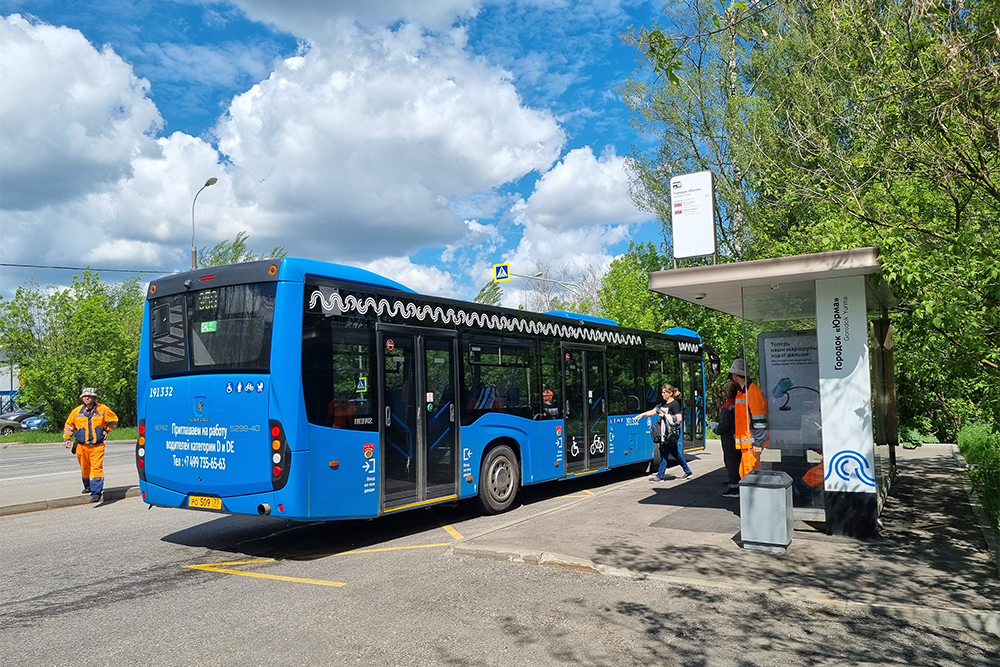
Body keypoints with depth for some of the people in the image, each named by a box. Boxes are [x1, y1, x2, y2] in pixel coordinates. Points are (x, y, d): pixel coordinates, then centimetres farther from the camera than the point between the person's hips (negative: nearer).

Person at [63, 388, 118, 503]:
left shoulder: (103, 410, -1)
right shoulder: (76, 411, 2)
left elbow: (113, 419, 16)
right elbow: (69, 425, 15)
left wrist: (106, 430, 8)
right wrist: (67, 438, 5)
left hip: (97, 446, -3)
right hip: (82, 445, 3)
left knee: (96, 468, -11)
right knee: (85, 468, 14)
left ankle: (96, 492, -12)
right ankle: (88, 487, 37)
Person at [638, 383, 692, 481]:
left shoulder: (675, 404, -10)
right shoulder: (663, 404, 15)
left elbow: (678, 418, -16)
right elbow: (653, 411, 14)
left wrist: (665, 416, -18)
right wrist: (642, 414, 3)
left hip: (671, 434, -8)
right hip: (664, 433, 8)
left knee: (664, 453, -4)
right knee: (675, 452, 15)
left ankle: (660, 476, 2)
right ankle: (688, 471, 26)